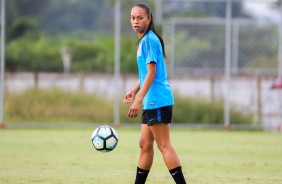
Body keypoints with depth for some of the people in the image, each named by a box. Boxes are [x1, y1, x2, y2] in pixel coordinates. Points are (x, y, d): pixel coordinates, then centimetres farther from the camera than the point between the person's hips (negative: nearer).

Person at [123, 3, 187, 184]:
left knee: (164, 146, -11)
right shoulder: (144, 40, 17)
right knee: (145, 145, 12)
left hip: (158, 101, -10)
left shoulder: (150, 40, -12)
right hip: (152, 102, 10)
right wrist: (134, 90, 20)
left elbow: (151, 73, -18)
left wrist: (138, 100, -21)